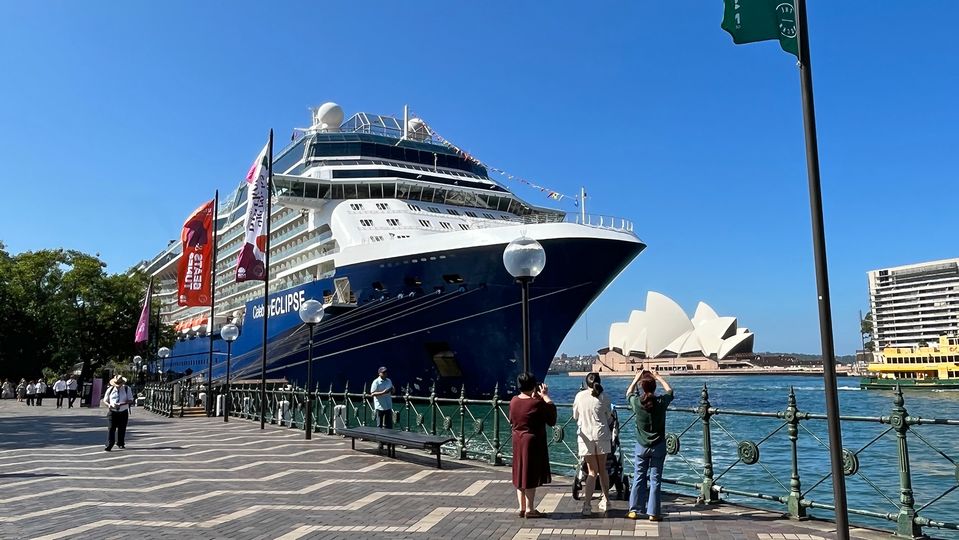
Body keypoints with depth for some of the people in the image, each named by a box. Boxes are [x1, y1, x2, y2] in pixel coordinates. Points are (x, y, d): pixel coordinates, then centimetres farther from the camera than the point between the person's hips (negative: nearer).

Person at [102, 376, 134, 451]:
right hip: (113, 412, 0)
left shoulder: (127, 389, -2)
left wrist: (121, 404, -24)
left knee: (122, 428, 7)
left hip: (123, 412, 0)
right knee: (111, 428, -11)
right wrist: (109, 405, -14)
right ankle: (109, 445, -12)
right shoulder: (110, 390, 2)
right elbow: (105, 400, 9)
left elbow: (130, 400, -7)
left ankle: (120, 443, 24)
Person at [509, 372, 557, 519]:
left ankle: (522, 508, 22)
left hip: (517, 442, 7)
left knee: (520, 475, 14)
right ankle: (530, 510, 8)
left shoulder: (514, 401, -1)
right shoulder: (537, 404, -20)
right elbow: (552, 420, -9)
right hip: (533, 442, -7)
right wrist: (546, 396, -4)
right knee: (531, 476, 2)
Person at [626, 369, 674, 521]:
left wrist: (637, 378, 20)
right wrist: (658, 377, 21)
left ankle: (634, 510, 14)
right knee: (655, 479, 5)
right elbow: (669, 390, 12)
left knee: (639, 478, 10)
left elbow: (629, 392, 14)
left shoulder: (637, 402, -11)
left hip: (641, 446, 1)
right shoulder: (661, 401, -11)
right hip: (658, 446, -1)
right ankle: (653, 513, 7)